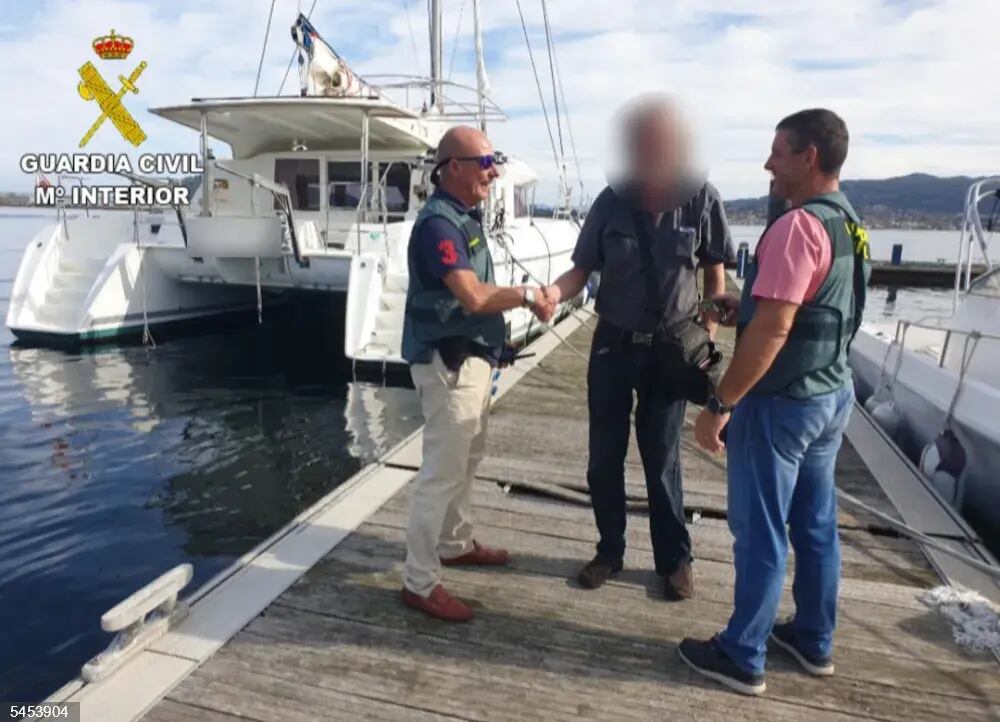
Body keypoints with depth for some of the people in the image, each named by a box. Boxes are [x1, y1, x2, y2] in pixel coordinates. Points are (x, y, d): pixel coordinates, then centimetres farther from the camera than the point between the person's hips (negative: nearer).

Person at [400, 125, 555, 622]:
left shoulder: (466, 215, 11)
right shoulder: (438, 223, -20)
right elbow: (473, 297, -29)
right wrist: (525, 295, -14)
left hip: (471, 356, 10)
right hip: (447, 362, -10)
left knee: (467, 458, 21)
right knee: (442, 471, -3)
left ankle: (455, 544, 40)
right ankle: (420, 582, 10)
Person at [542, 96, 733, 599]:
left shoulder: (701, 199, -9)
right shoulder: (611, 201, -7)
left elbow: (714, 274, 1)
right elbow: (582, 270, -3)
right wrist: (556, 291, -24)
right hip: (613, 344, 2)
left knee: (661, 460, 8)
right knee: (604, 458, 10)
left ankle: (675, 559, 29)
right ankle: (609, 550, 31)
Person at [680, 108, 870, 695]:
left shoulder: (798, 225, -20)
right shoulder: (851, 224, 11)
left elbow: (774, 329, -26)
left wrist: (720, 404, -21)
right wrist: (747, 307, 11)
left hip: (782, 402, -9)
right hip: (833, 393, 9)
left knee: (761, 532, 2)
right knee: (816, 522, 18)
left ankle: (743, 658, 18)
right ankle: (815, 640, 34)